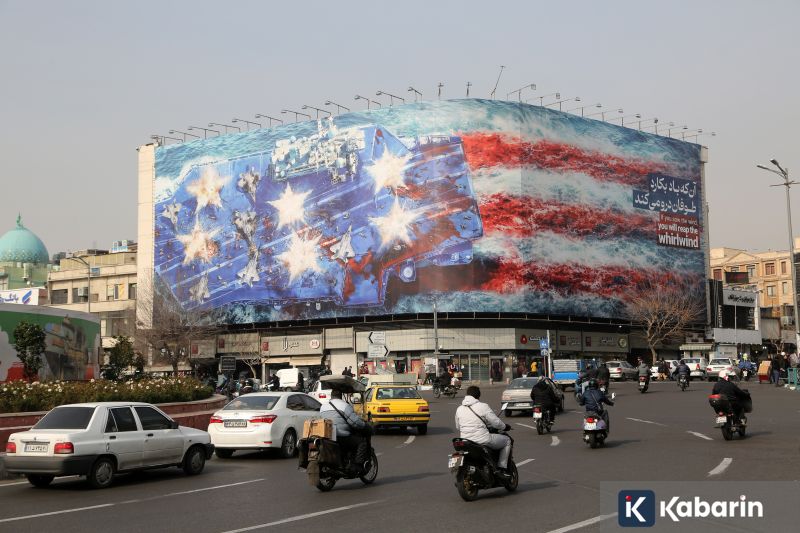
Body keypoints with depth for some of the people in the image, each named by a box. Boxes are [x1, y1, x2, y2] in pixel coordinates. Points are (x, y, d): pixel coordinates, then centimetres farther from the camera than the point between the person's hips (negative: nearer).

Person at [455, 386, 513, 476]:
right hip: (482, 441, -6)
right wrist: (505, 427, 13)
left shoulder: (459, 409, 7)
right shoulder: (483, 406, -9)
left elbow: (458, 428, 17)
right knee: (507, 440, 15)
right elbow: (496, 422, -8)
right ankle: (502, 469, 10)